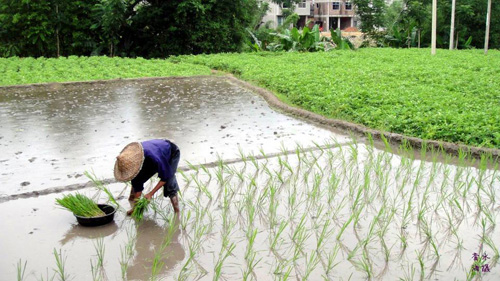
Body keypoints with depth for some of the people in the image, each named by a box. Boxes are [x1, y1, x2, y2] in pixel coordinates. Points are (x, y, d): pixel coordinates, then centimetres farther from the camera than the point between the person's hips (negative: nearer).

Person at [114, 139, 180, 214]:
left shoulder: (154, 157, -45)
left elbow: (165, 177, -30)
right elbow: (137, 185, -13)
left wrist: (150, 194, -29)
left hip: (172, 154, -6)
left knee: (169, 185, -24)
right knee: (136, 181, 1)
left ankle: (177, 214, -16)